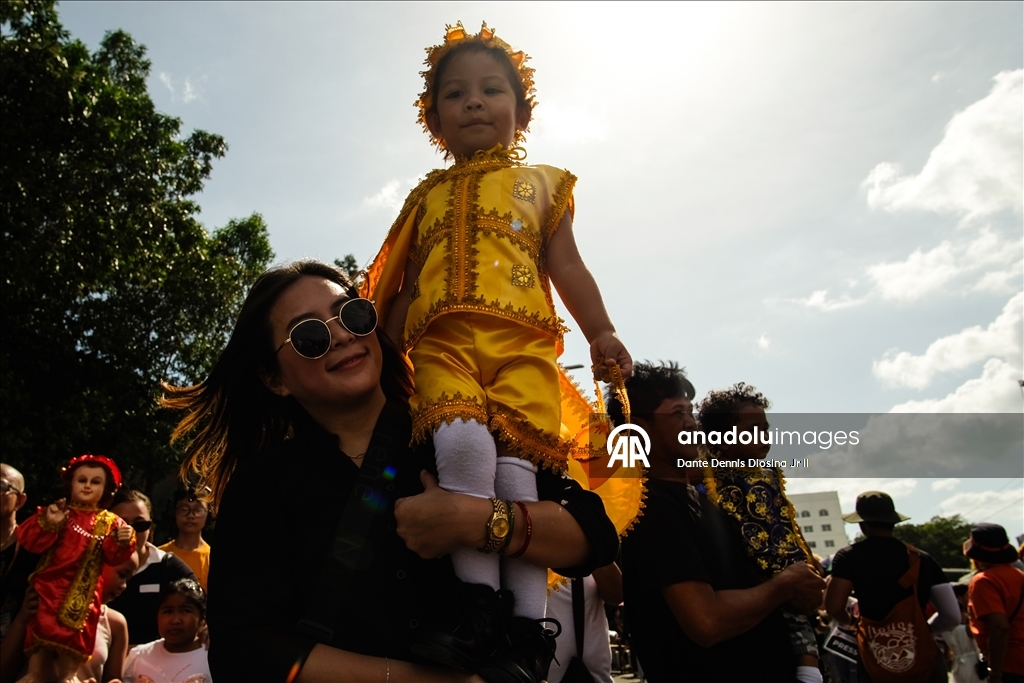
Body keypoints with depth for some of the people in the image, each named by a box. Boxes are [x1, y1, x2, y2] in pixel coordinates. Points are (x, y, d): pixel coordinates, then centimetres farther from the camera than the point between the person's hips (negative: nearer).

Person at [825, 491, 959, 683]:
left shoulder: (849, 557, -5)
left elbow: (833, 608, -11)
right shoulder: (922, 559, 3)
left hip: (877, 666, -2)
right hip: (924, 662, 2)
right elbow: (952, 616, 2)